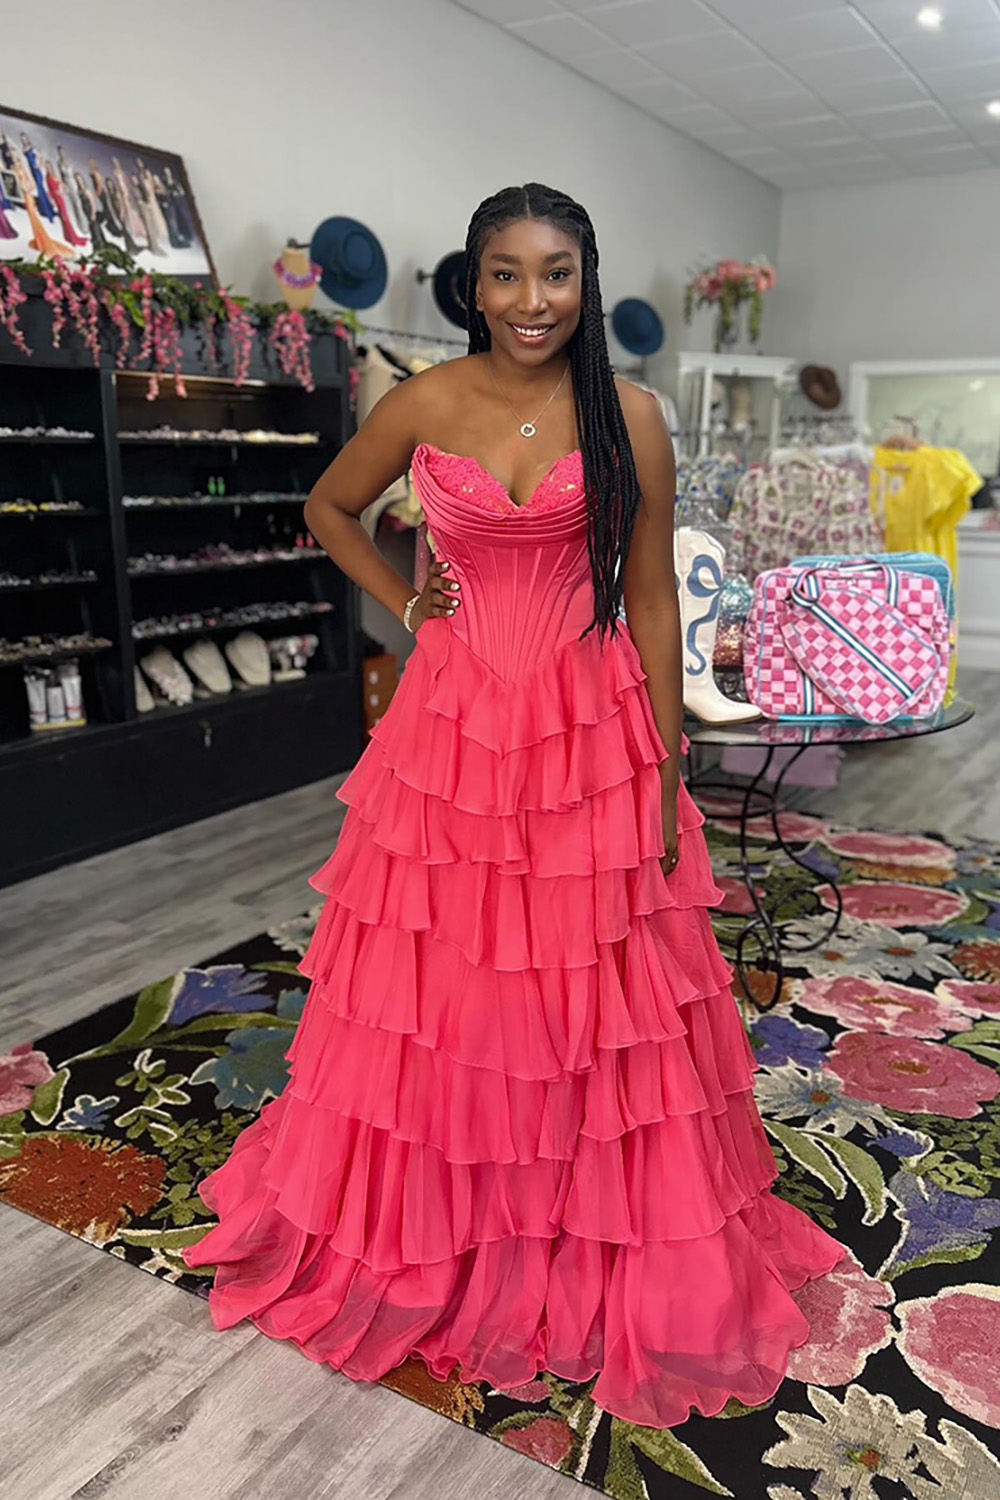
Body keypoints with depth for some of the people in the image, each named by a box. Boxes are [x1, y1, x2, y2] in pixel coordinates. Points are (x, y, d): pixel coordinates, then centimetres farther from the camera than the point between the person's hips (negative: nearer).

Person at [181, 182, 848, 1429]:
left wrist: (668, 772, -2)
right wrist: (401, 602, 3)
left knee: (594, 996, 7)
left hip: (592, 731, 0)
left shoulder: (628, 417, -2)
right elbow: (328, 508, 17)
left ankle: (599, 1239, 32)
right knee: (435, 992, 10)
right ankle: (425, 1236, 36)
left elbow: (652, 602, -1)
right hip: (454, 725, 1)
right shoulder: (425, 405, 0)